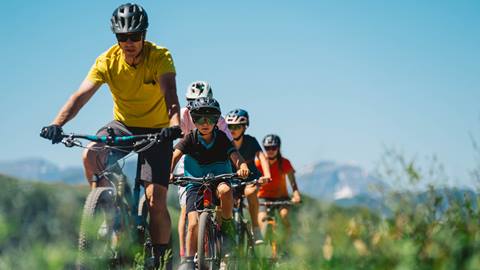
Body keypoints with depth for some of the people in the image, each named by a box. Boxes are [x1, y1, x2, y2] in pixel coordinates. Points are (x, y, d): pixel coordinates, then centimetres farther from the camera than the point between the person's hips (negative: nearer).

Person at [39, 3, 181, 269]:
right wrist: (57, 124, -40)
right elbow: (81, 95, -24)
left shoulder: (160, 57, -20)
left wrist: (174, 125, -54)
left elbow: (170, 94, -34)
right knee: (90, 155, -30)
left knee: (156, 200, -12)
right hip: (123, 124, 3)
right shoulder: (107, 60, -14)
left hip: (156, 130, -2)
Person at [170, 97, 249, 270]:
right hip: (195, 185, 1)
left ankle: (228, 226, -14)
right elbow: (175, 155, -15)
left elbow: (234, 155, -20)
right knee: (194, 224, -17)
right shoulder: (190, 139, -4)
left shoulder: (222, 138, -5)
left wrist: (242, 166, -43)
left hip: (219, 180, 0)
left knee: (225, 190, -37)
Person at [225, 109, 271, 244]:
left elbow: (262, 157, -29)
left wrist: (267, 175, -47)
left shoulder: (251, 141, -16)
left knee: (250, 192, -34)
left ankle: (256, 228, -23)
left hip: (250, 177, -3)